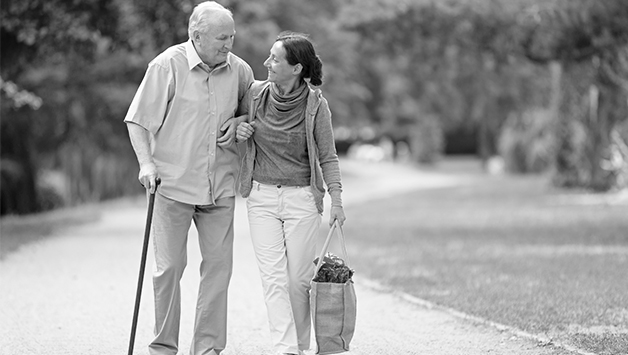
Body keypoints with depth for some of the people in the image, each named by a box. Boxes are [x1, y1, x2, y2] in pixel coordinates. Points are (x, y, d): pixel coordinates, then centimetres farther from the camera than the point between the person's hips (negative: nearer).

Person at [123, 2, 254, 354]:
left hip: (220, 187, 3)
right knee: (169, 267, 0)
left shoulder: (240, 71, 3)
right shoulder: (167, 66, -8)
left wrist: (239, 122, -1)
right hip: (173, 183, -3)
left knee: (219, 265, 2)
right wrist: (146, 163, -16)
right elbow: (138, 121, -4)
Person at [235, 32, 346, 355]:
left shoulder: (315, 104, -9)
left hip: (302, 198, -2)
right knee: (273, 277, -7)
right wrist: (239, 131, -3)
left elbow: (327, 157, -1)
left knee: (298, 279, 3)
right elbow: (234, 124, 20)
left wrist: (337, 200, -8)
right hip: (261, 196, 2)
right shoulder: (255, 94, -1)